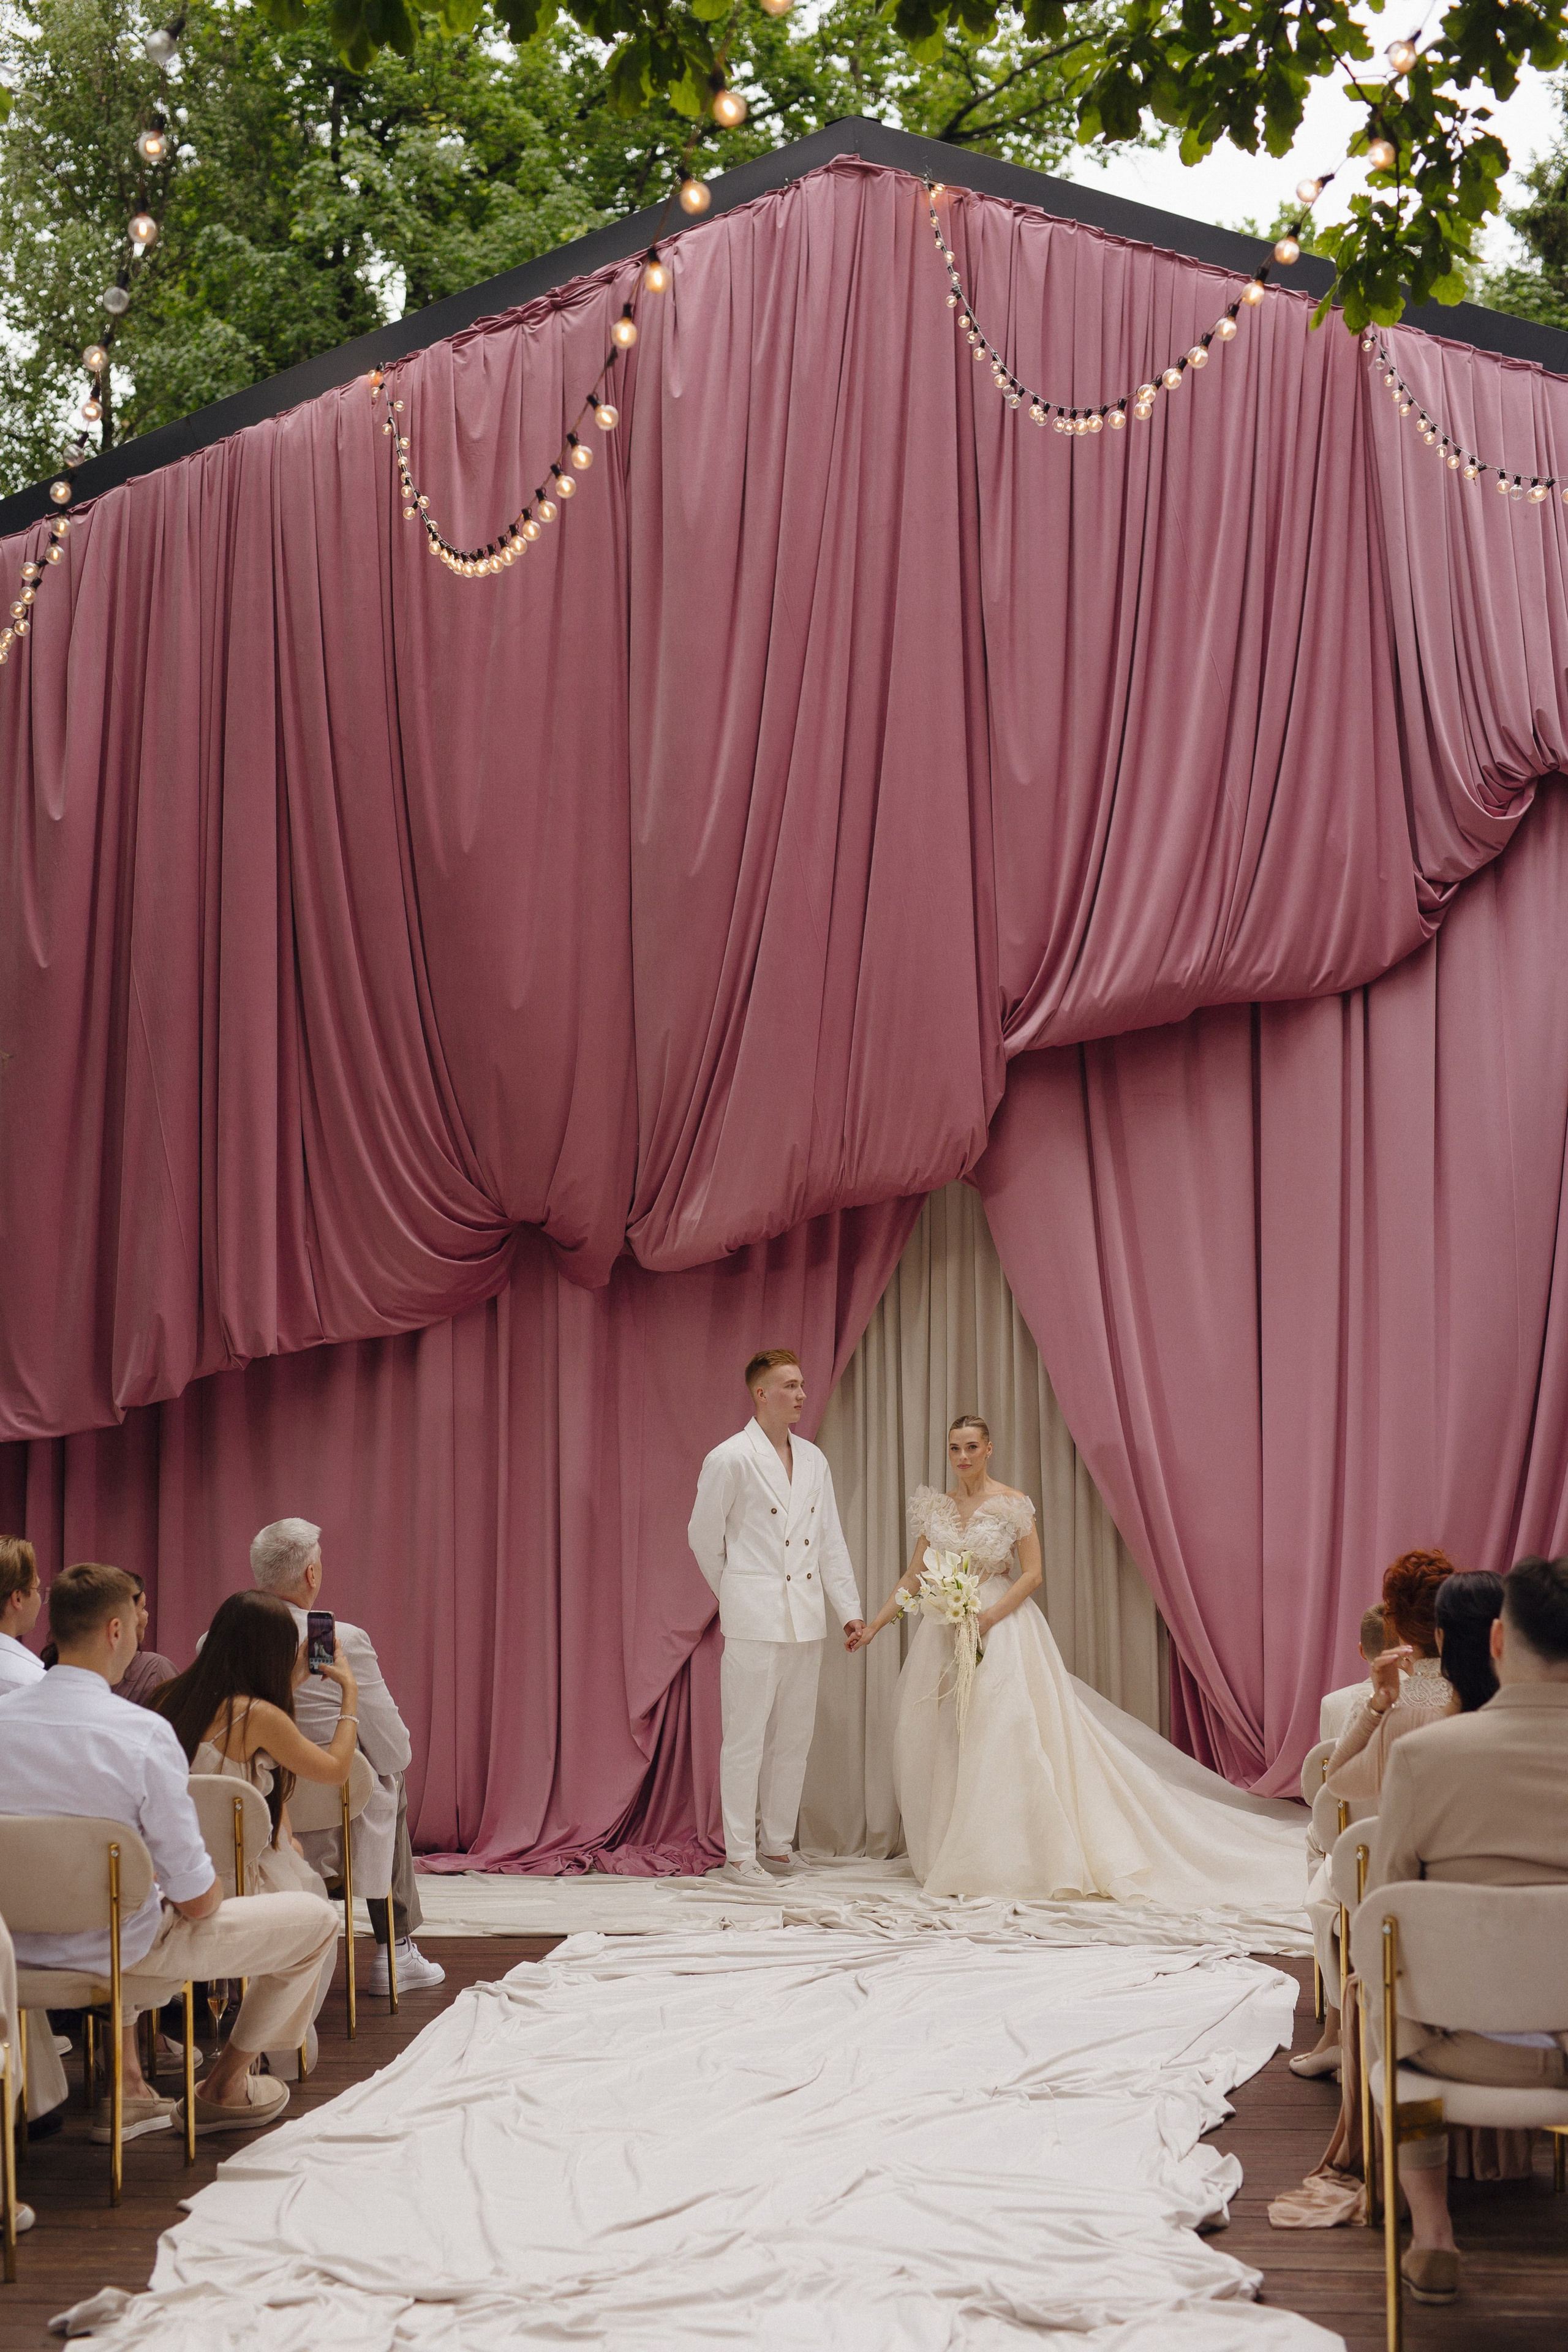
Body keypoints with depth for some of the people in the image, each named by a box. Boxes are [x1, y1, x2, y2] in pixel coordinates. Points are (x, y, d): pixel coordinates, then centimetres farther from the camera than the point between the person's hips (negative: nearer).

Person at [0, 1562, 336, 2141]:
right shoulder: (143, 1734, -24)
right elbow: (197, 1902, -19)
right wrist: (207, 1898, 5)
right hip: (120, 1953, -6)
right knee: (317, 1919, 12)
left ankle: (124, 2087, 35)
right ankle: (225, 2088, 28)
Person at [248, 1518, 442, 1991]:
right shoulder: (343, 1642, -18)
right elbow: (395, 1753, -12)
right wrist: (398, 1751, 12)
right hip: (329, 1836, -4)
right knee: (392, 1783, 29)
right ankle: (396, 1952, 35)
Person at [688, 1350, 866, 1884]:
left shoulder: (814, 1461, 11)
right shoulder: (730, 1459, -8)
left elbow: (832, 1541, 13)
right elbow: (704, 1537, 1)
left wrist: (850, 1609, 8)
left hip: (805, 1620, 6)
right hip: (754, 1620, -6)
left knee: (794, 1738, 11)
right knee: (746, 1739, -2)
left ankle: (779, 1844, 22)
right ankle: (740, 1853, 6)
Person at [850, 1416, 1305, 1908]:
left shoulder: (1013, 1505, -4)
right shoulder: (935, 1507, 8)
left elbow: (1032, 1575, -7)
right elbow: (914, 1576, 11)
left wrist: (988, 1616, -18)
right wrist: (875, 1625, 5)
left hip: (1002, 1628, -4)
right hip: (945, 1633, 4)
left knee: (1000, 1736, -10)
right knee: (942, 1742, 4)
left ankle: (1006, 1859, -4)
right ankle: (949, 1857, 14)